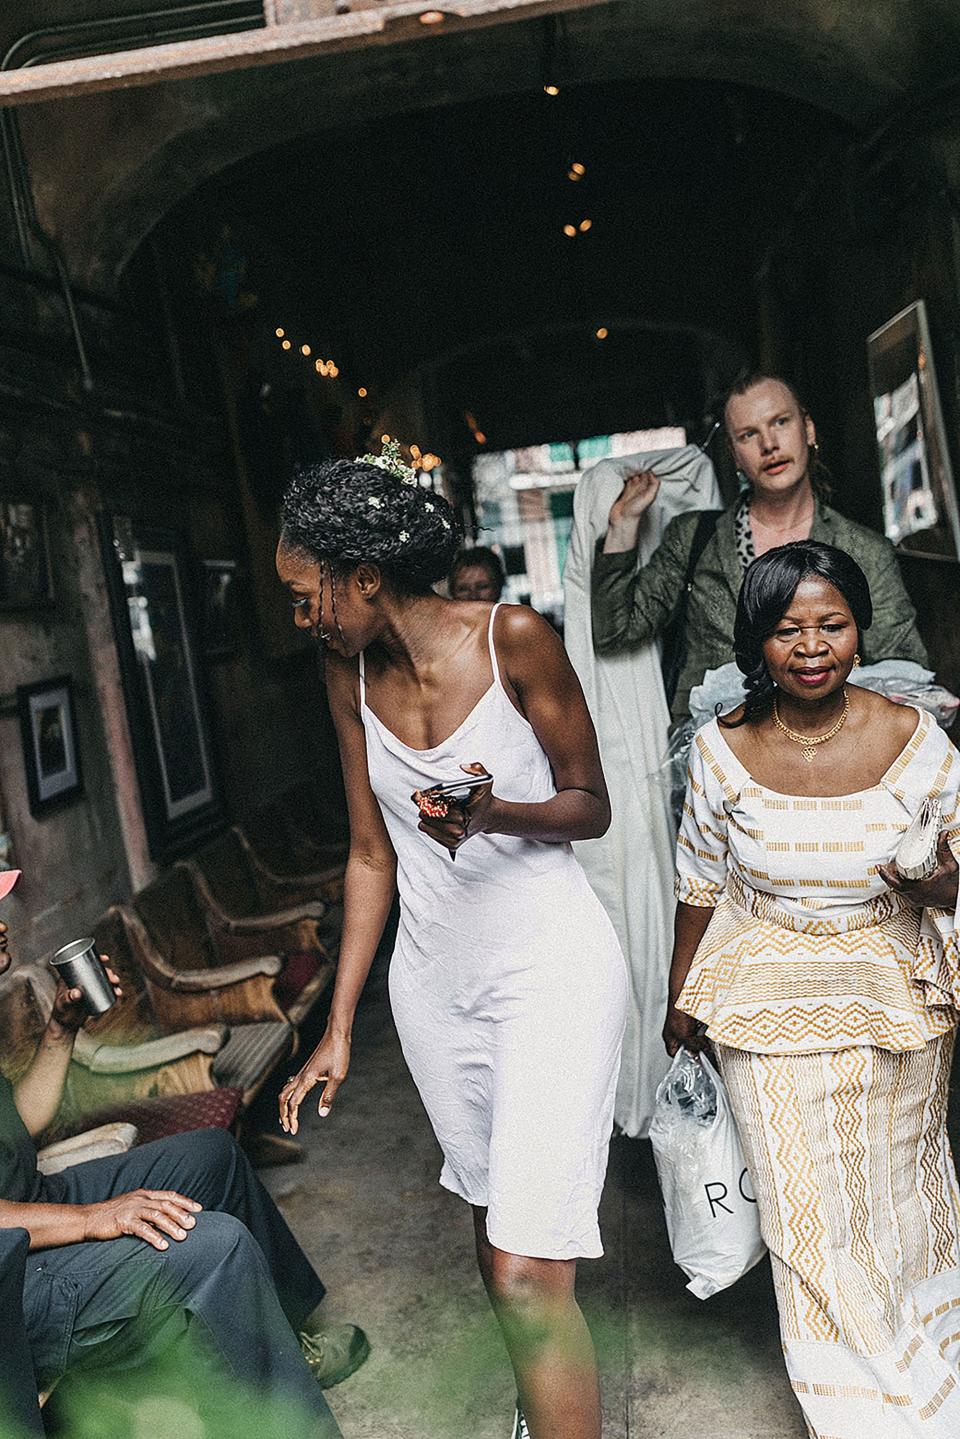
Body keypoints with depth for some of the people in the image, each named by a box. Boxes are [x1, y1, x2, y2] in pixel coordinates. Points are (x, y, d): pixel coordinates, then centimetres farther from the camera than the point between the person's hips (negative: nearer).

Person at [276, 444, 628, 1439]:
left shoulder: (513, 638, -15)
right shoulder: (348, 669, 0)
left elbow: (591, 807, -6)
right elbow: (371, 855, 6)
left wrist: (494, 813, -27)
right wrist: (338, 1028, 6)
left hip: (551, 965, -5)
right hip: (433, 977, 5)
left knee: (526, 1270, -8)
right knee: (492, 1222, 19)